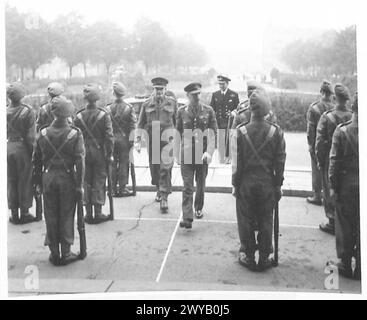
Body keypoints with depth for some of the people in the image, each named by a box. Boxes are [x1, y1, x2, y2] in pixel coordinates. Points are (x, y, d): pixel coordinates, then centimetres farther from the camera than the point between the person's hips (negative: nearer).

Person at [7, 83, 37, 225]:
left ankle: (14, 214, 19)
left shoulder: (5, 111, -2)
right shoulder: (28, 111, -12)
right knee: (25, 181, 7)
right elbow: (31, 136, -12)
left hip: (8, 148, 3)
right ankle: (24, 213, 14)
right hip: (23, 149, -3)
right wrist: (34, 151, -4)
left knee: (11, 181, 12)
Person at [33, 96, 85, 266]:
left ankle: (54, 253, 19)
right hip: (67, 178, -2)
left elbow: (36, 160, 5)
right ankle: (66, 253, 14)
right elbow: (80, 161, -11)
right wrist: (79, 186, -6)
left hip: (48, 177, 2)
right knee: (66, 216, 7)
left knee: (50, 216, 11)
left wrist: (38, 182, 13)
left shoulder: (43, 133, 0)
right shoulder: (75, 134, -8)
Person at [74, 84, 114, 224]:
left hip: (84, 153, 2)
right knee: (99, 182, 6)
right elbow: (109, 136, -10)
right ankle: (98, 214, 9)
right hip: (99, 153, -2)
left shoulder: (79, 116, -3)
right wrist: (110, 154, -3)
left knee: (86, 182, 10)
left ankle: (88, 214, 14)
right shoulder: (104, 115, -9)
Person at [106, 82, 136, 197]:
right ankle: (122, 189, 7)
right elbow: (133, 125, -6)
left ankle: (113, 189, 11)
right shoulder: (129, 108, -4)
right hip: (124, 139, -1)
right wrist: (132, 140, 0)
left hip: (111, 139, 1)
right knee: (123, 164, 5)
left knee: (112, 164, 8)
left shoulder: (108, 108, -3)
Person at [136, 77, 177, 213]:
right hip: (152, 140, 2)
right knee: (154, 167, 12)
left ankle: (164, 198, -9)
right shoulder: (147, 104, 6)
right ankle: (159, 189, 37)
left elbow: (177, 122, 10)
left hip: (167, 140, -2)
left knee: (165, 168, -10)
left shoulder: (172, 103, 5)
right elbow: (140, 124, 9)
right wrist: (138, 140, 2)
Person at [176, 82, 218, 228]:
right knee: (187, 187, -6)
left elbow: (213, 133, -3)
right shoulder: (182, 111, 3)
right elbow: (178, 133, 11)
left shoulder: (208, 111, 0)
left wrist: (209, 152, -15)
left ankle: (198, 208, 37)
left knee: (201, 185, 14)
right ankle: (187, 218, -7)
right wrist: (178, 151, 11)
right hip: (186, 154, -1)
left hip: (203, 154, 1)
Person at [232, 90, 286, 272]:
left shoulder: (241, 131, -11)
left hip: (246, 184, -1)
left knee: (246, 221, 11)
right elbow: (280, 162, -1)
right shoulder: (276, 132, -6)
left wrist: (235, 184, 2)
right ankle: (264, 259, 20)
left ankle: (248, 257, 20)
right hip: (267, 184, 1)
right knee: (265, 222, 12)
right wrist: (278, 185, 8)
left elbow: (237, 162, -7)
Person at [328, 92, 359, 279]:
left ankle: (345, 264, 20)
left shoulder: (342, 130, -11)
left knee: (345, 226, 11)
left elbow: (335, 161, -9)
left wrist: (333, 185, -1)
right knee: (362, 228, 11)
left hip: (347, 185, -1)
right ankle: (360, 268, 21)